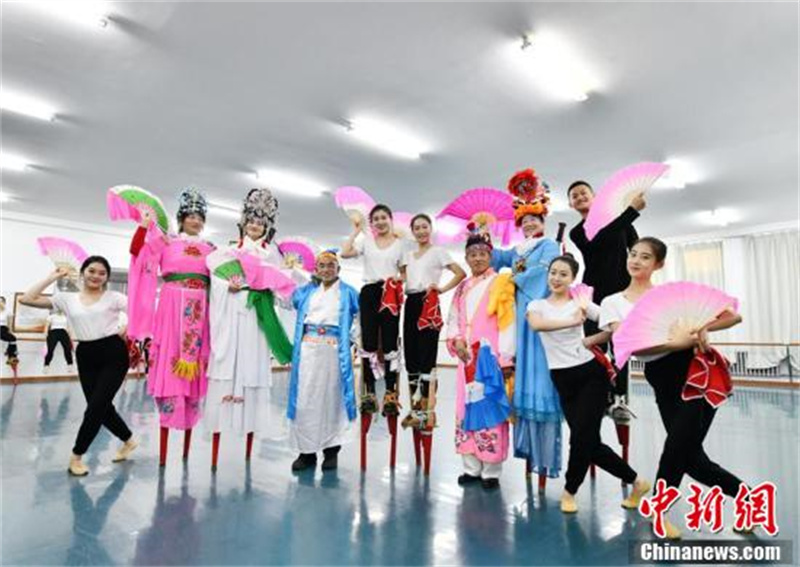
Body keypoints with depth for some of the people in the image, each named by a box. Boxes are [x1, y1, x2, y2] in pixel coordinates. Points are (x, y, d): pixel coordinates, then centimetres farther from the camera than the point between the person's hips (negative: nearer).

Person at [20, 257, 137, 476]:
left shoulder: (114, 297, 0)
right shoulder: (67, 299, 7)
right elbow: (27, 299, 0)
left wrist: (126, 330, -9)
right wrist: (53, 277, 3)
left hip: (113, 353, -4)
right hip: (86, 356, 4)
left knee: (96, 407, -5)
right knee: (101, 407, 8)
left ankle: (76, 456, 13)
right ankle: (129, 440, 31)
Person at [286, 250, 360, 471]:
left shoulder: (348, 292, 9)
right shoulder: (306, 291, 16)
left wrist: (351, 337, -1)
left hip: (333, 351, -2)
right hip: (307, 350, 2)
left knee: (331, 398, 1)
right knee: (304, 399, 0)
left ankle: (331, 451, 12)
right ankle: (306, 451, 10)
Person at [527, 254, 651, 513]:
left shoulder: (581, 303, 2)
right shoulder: (537, 305, 3)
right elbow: (536, 324, -21)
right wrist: (571, 322, -30)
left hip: (591, 373, -2)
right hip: (563, 379, 2)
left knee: (582, 436, -6)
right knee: (589, 442, 4)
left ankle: (569, 492, 20)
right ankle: (636, 482, 27)